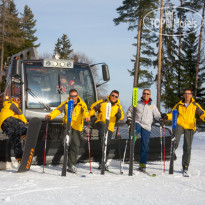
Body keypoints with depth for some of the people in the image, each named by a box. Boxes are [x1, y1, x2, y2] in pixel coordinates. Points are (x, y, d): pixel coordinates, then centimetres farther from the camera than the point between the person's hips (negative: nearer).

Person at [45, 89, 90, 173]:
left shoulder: (81, 104, 4)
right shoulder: (66, 104, 6)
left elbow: (85, 111, -16)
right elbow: (58, 110, -7)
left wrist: (87, 116, -39)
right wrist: (50, 116, -26)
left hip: (77, 127, 1)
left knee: (76, 145, 0)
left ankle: (71, 165, 11)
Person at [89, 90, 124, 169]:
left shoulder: (118, 106, 6)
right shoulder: (103, 102, -2)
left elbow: (121, 117, 4)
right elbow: (92, 107, 7)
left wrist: (119, 115, -18)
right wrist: (92, 116, 0)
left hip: (109, 127, 2)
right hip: (100, 123, -2)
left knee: (107, 145, 3)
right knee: (103, 126, -41)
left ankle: (102, 163, 14)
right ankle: (101, 141, -54)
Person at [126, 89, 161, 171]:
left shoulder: (153, 106, 13)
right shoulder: (137, 103, 11)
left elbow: (157, 115, 13)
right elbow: (130, 111, 21)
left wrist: (161, 118, -7)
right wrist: (129, 119, 7)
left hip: (147, 127, 0)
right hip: (137, 123, 0)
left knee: (145, 145, 0)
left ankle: (142, 164, 6)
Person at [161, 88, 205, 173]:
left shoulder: (195, 105, 9)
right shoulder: (179, 105, 13)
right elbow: (173, 114, 10)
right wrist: (166, 116, -12)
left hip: (190, 128, 0)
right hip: (179, 125, 0)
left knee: (187, 147, 1)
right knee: (175, 142, -26)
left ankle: (185, 166, 13)